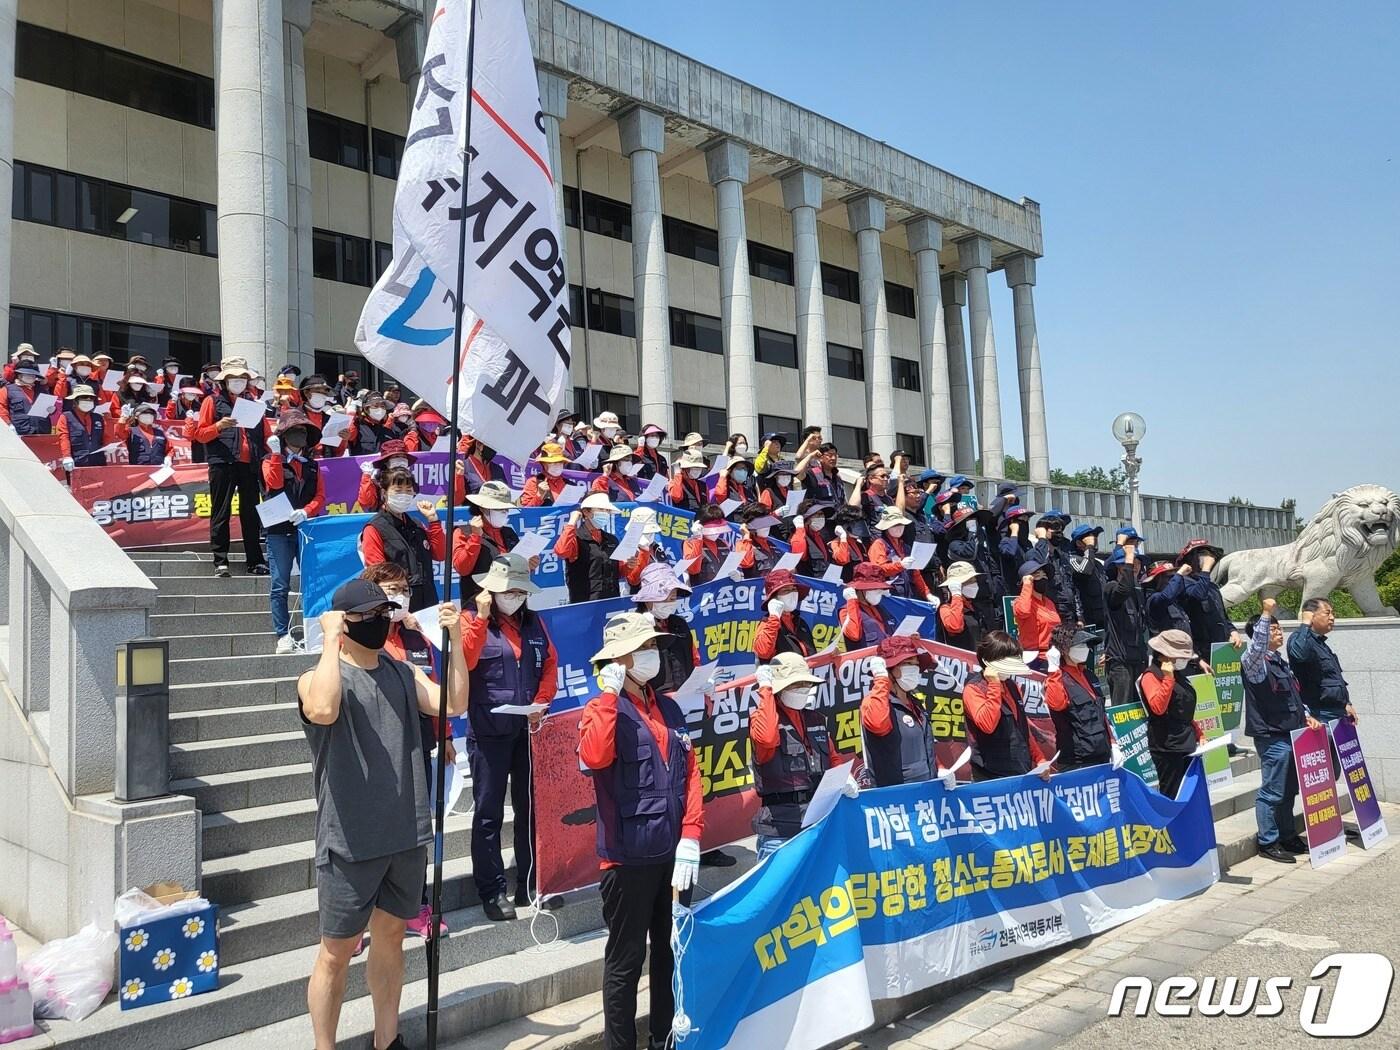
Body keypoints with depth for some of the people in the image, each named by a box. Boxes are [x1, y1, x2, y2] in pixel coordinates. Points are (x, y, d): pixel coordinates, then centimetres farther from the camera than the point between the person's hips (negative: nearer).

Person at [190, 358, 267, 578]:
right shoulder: (213, 401, 7)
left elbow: (262, 432, 21)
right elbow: (200, 434, 1)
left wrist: (264, 456, 7)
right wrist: (219, 426, -18)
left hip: (249, 463, 4)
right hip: (223, 463, -4)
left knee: (251, 513, 5)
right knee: (221, 513, -2)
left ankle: (255, 561, 7)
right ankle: (220, 561, -1)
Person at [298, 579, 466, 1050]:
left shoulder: (403, 673, 9)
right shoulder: (318, 678, -9)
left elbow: (454, 705, -3)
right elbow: (323, 710, -33)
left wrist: (455, 638, -9)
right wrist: (331, 640, -25)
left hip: (407, 836, 6)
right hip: (350, 842, -5)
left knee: (390, 937, 18)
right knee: (337, 951, 5)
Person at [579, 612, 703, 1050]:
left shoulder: (669, 709, 11)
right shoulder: (604, 709, -8)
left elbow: (690, 773, 7)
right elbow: (593, 756, -30)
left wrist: (690, 837, -3)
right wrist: (610, 694, -23)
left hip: (673, 853, 7)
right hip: (629, 856, -6)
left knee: (672, 950, 19)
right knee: (626, 959, 4)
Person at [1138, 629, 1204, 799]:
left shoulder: (1178, 675, 18)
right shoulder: (1151, 675, -11)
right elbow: (1158, 707, -25)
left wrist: (1199, 734, 19)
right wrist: (1168, 678, -25)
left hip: (1186, 746, 9)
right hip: (1167, 747, -9)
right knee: (1171, 796, -5)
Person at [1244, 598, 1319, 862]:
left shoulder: (1280, 662, 18)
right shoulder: (1254, 662, -10)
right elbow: (1257, 646, -34)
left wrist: (1306, 717, 11)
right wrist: (1266, 614, -34)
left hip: (1291, 734, 9)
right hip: (1271, 736, -9)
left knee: (1289, 790, 17)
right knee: (1272, 792, -3)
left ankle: (1288, 836, 28)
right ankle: (1268, 842, 5)